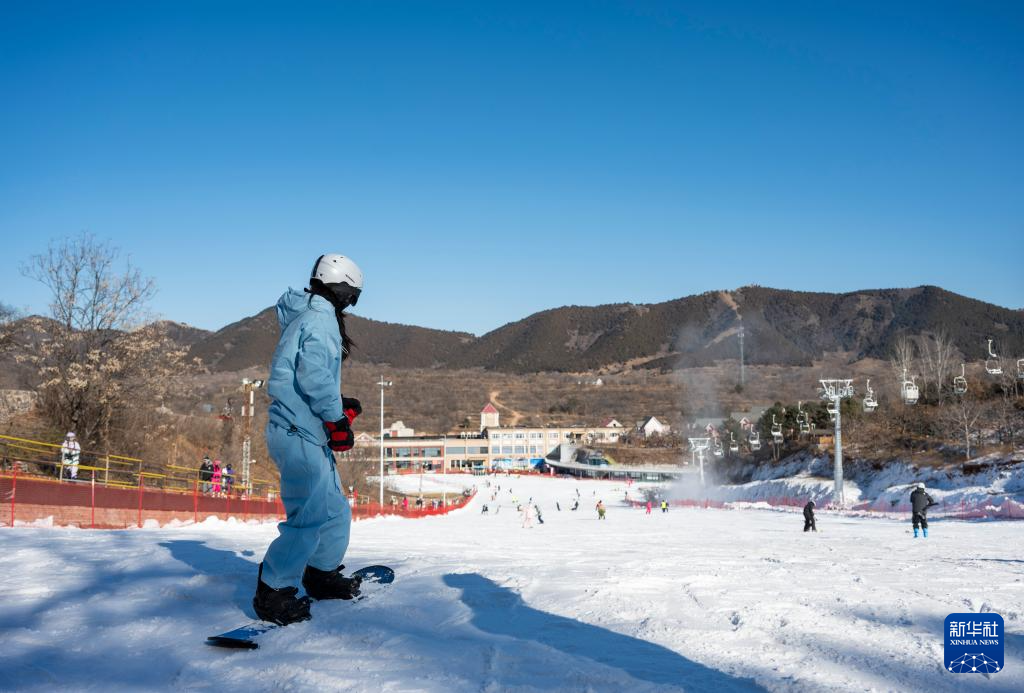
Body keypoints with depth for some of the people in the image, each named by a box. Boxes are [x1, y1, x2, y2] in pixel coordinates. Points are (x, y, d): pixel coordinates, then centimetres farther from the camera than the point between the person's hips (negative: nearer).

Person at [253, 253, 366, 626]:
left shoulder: (304, 317, 20)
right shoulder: (320, 318, -11)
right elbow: (313, 371, -25)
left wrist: (339, 404, 21)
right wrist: (336, 417, -21)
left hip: (307, 433, 11)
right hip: (299, 433, -11)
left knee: (335, 510, 18)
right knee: (309, 517, -12)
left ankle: (322, 574, 32)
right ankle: (272, 592, -4)